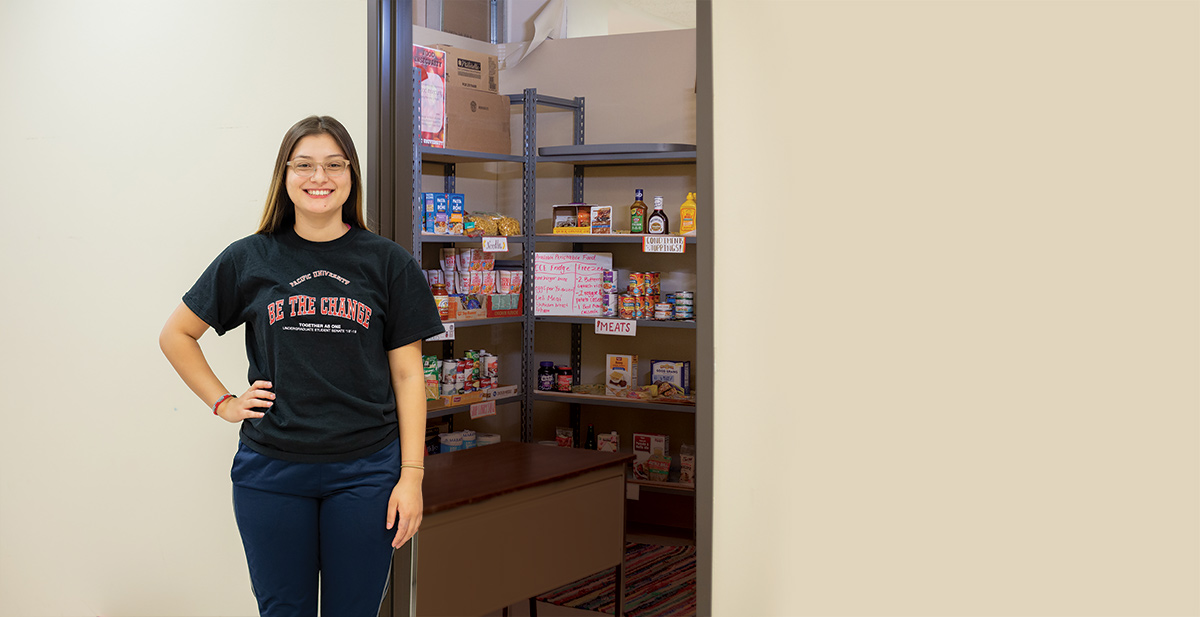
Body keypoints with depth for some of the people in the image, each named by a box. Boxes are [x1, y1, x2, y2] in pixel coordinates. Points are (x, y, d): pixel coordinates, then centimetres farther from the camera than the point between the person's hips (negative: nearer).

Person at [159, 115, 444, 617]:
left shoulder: (388, 263, 2)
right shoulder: (249, 260, 4)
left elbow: (407, 373, 2)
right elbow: (176, 335, 15)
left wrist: (411, 476, -4)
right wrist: (223, 402, 3)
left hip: (364, 471, 0)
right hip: (271, 472, 1)